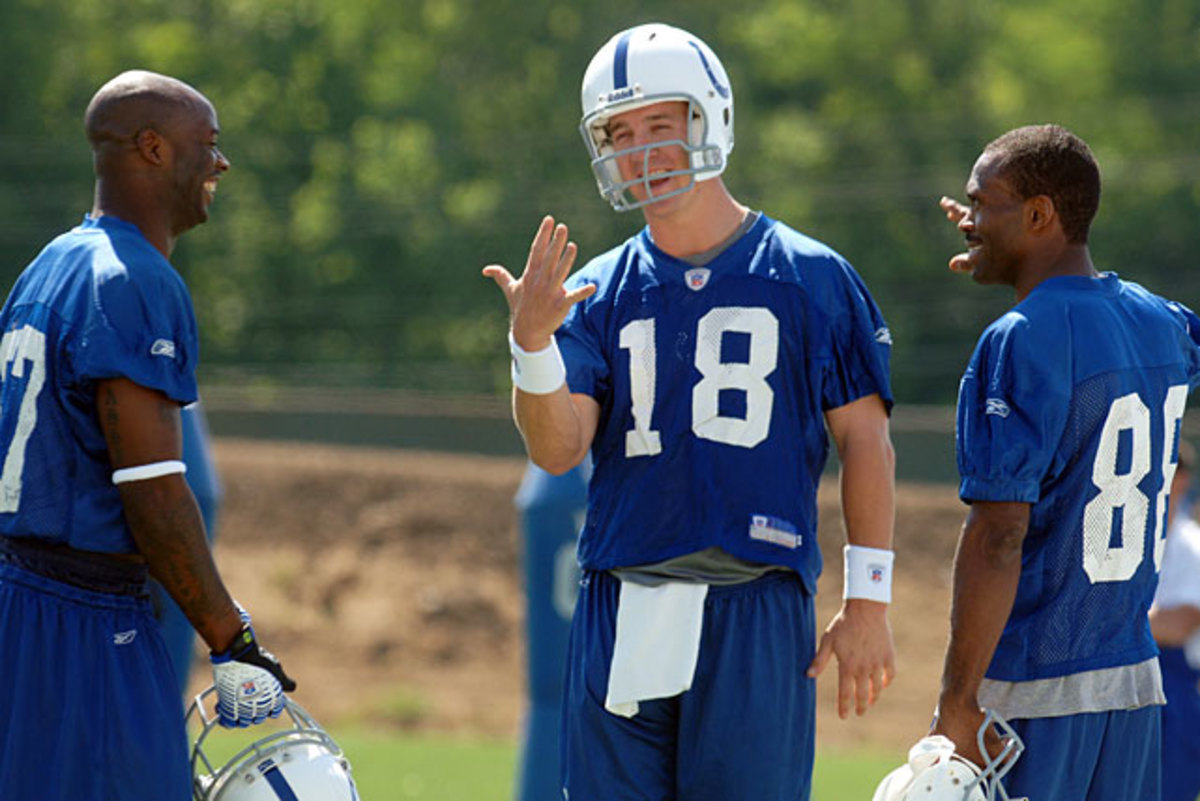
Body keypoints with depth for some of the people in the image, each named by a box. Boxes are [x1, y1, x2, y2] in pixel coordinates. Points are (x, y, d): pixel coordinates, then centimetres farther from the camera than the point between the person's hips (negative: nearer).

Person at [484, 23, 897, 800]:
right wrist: (534, 342, -19)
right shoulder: (599, 294, 10)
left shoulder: (810, 278, 3)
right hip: (622, 612, 3)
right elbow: (557, 449, 0)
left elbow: (865, 443, 2)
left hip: (756, 616, -3)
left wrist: (868, 602, -4)